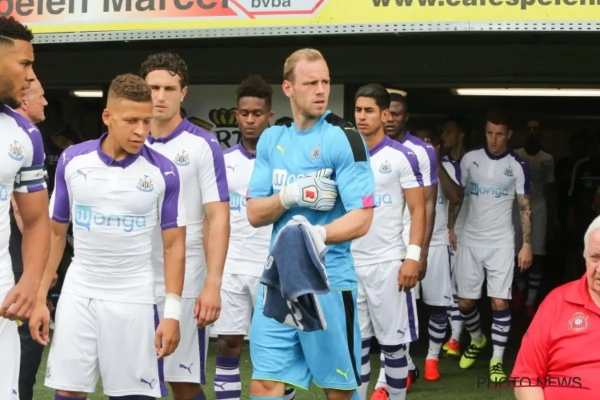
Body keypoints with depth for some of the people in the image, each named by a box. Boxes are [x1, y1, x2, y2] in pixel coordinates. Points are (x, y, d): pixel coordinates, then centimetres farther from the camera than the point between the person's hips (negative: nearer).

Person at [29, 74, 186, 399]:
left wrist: (173, 312, -9)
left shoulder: (163, 172, -7)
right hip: (78, 294, 2)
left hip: (134, 300, -2)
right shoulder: (72, 161, -1)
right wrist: (40, 298, 4)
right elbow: (55, 233, 8)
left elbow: (174, 245, -2)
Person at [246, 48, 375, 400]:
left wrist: (312, 236, -32)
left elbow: (361, 219, -16)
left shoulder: (344, 138, -9)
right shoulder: (271, 139, 8)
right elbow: (255, 213, 5)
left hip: (328, 281, -4)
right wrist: (290, 197, -15)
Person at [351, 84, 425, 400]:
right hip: (349, 263, 4)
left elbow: (418, 209, -4)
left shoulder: (402, 157, -3)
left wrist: (413, 256, -14)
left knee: (393, 343, 4)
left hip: (388, 263, -4)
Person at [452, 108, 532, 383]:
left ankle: (497, 360, 5)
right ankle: (477, 340, 34)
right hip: (471, 239, 2)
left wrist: (527, 244, -4)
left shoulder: (518, 166, -2)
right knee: (465, 301, 6)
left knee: (500, 302, -7)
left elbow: (524, 207, 1)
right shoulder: (470, 159, 2)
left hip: (501, 242, -2)